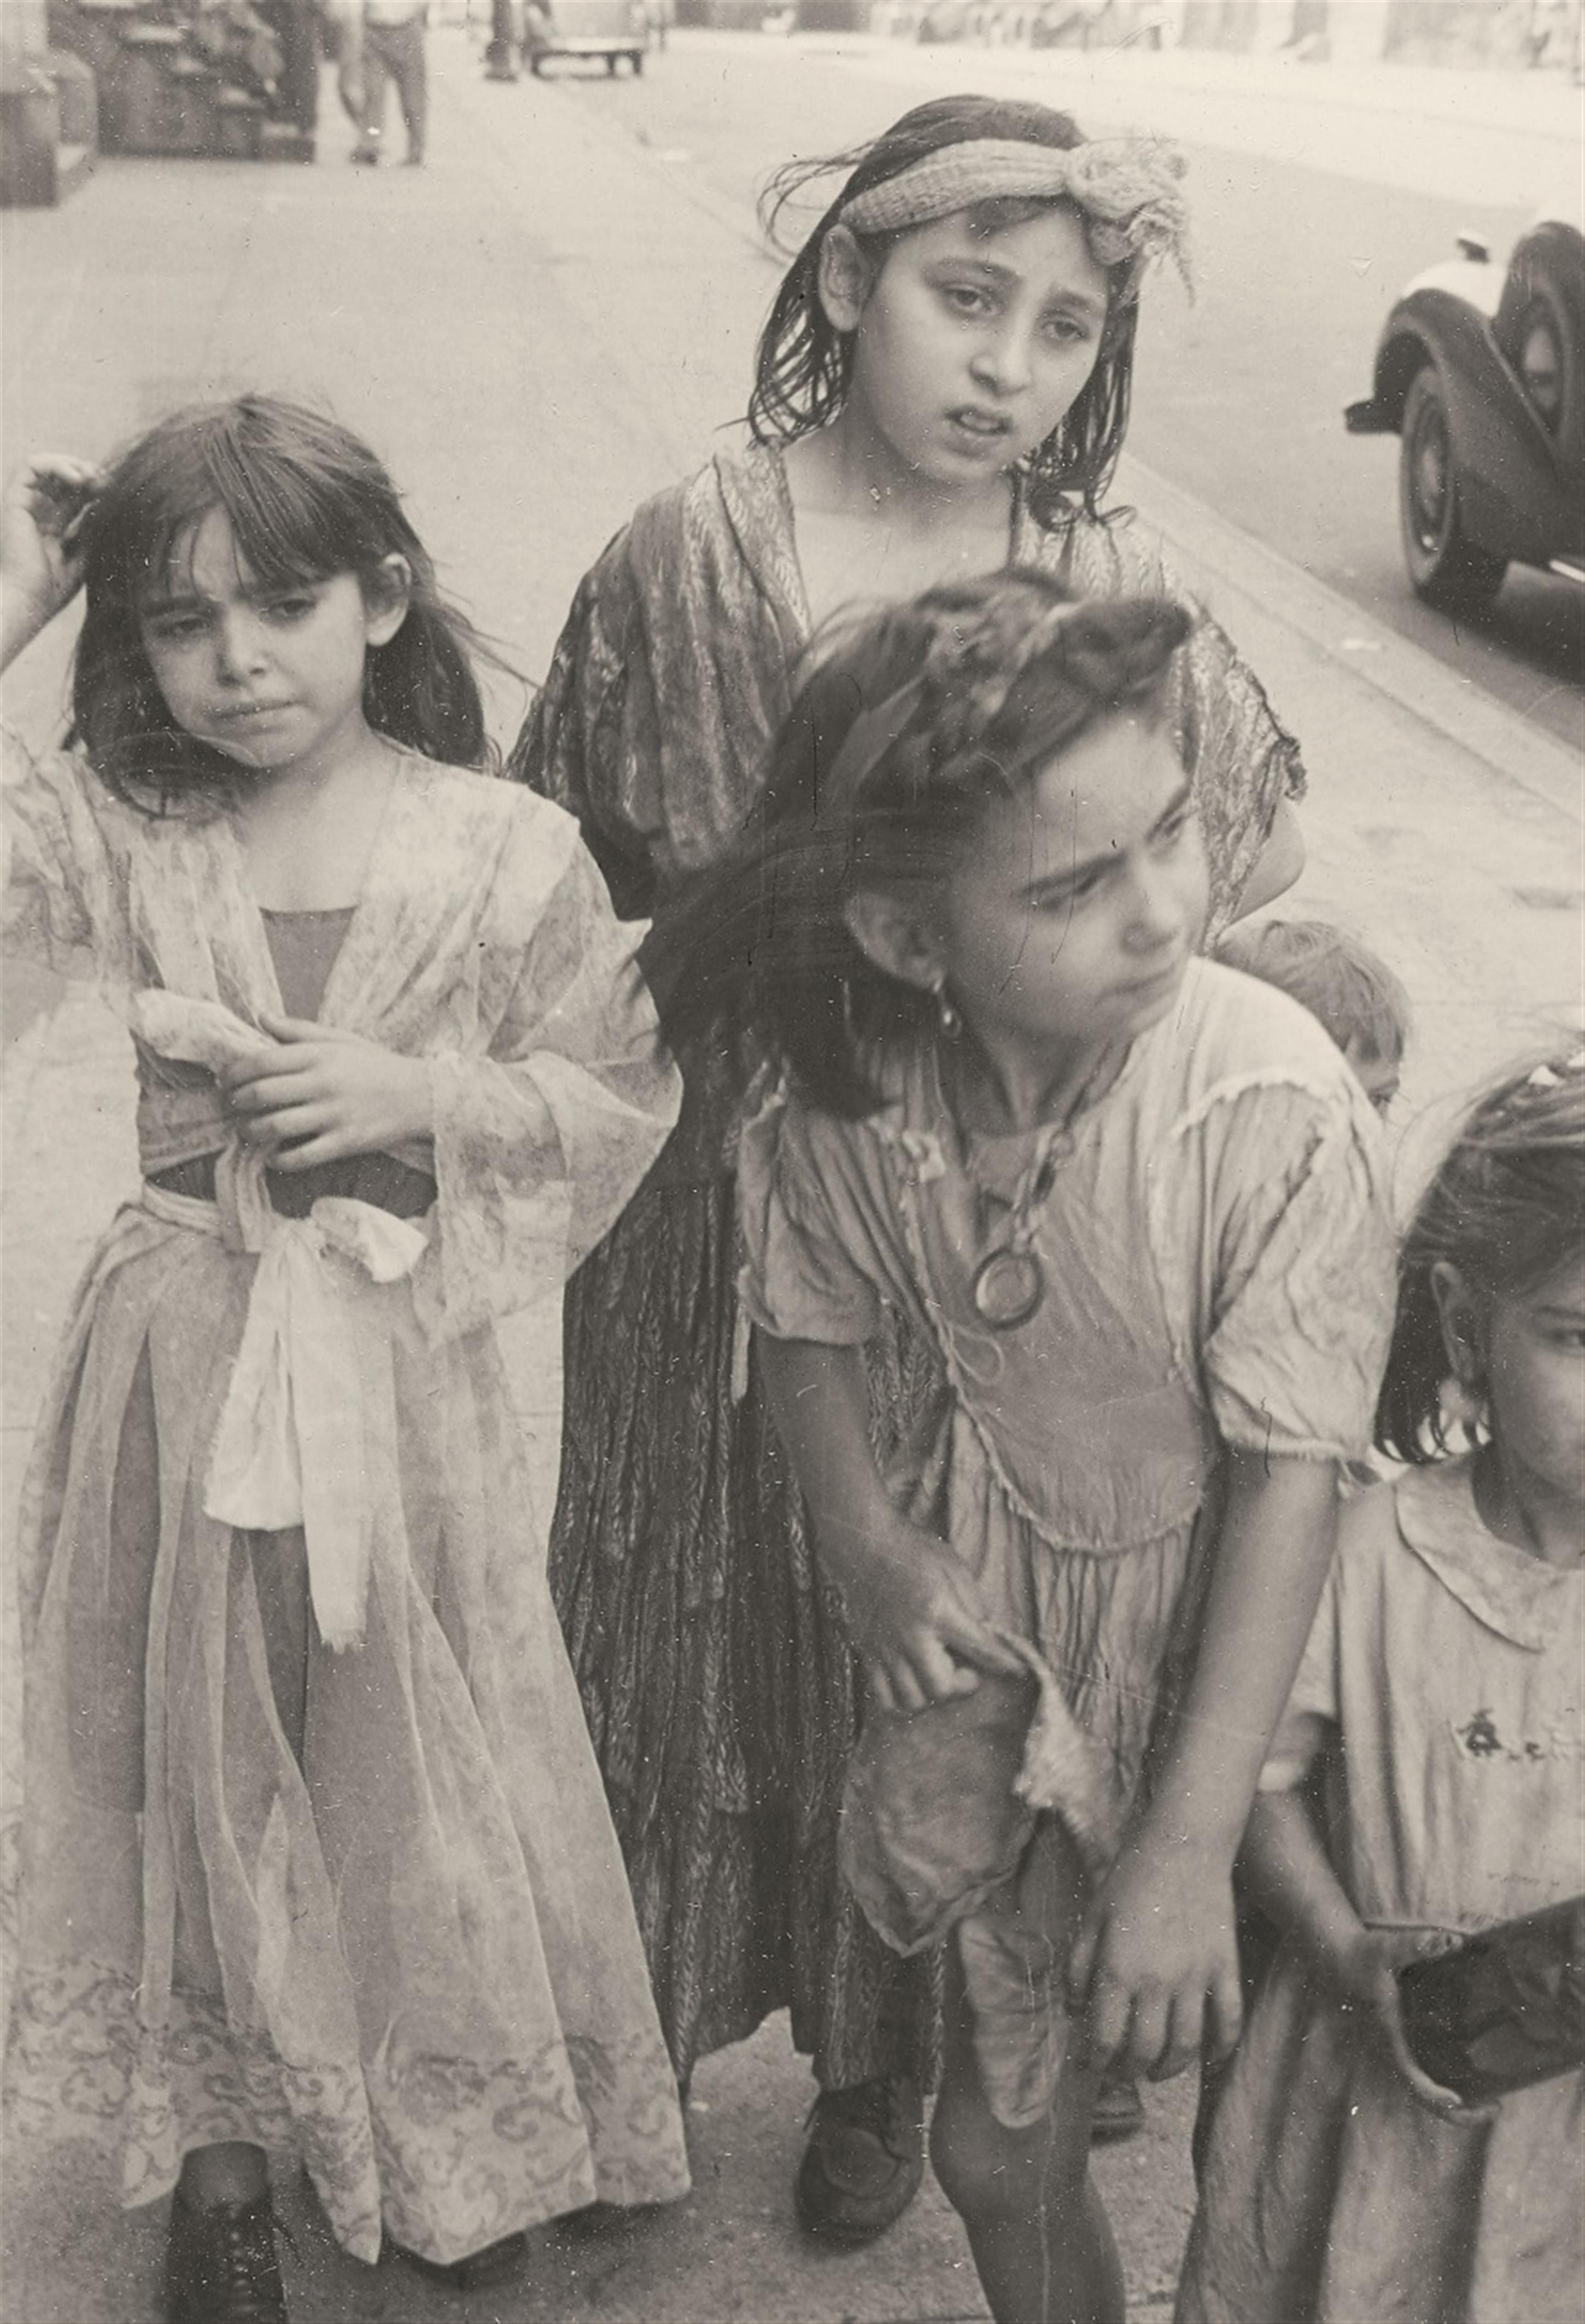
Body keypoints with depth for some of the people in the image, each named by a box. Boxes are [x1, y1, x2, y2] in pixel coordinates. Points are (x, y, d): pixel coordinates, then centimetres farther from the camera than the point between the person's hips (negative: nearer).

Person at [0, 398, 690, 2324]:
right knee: (201, 1755, 13)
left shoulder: (504, 854, -8)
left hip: (398, 1370, -1)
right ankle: (218, 2155, 35)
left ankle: (454, 2136, 38)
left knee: (412, 1752, 13)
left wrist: (419, 1098, -16)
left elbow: (619, 1099, -1)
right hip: (183, 1369, 1)